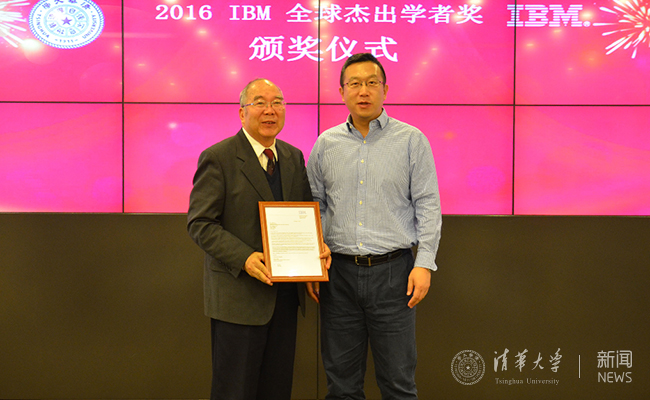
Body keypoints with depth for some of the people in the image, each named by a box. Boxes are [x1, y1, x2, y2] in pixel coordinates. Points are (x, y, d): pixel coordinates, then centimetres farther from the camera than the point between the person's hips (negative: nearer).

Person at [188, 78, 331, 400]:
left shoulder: (294, 157, 11)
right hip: (239, 294, -6)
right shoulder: (217, 158, -9)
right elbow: (200, 224, -12)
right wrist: (244, 258, -24)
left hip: (286, 292, 6)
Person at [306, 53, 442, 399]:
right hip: (338, 272, 2)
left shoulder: (411, 140, 1)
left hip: (393, 270, -2)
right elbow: (314, 208, 12)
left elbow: (428, 205, -1)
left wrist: (424, 263, -9)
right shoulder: (326, 144, 8)